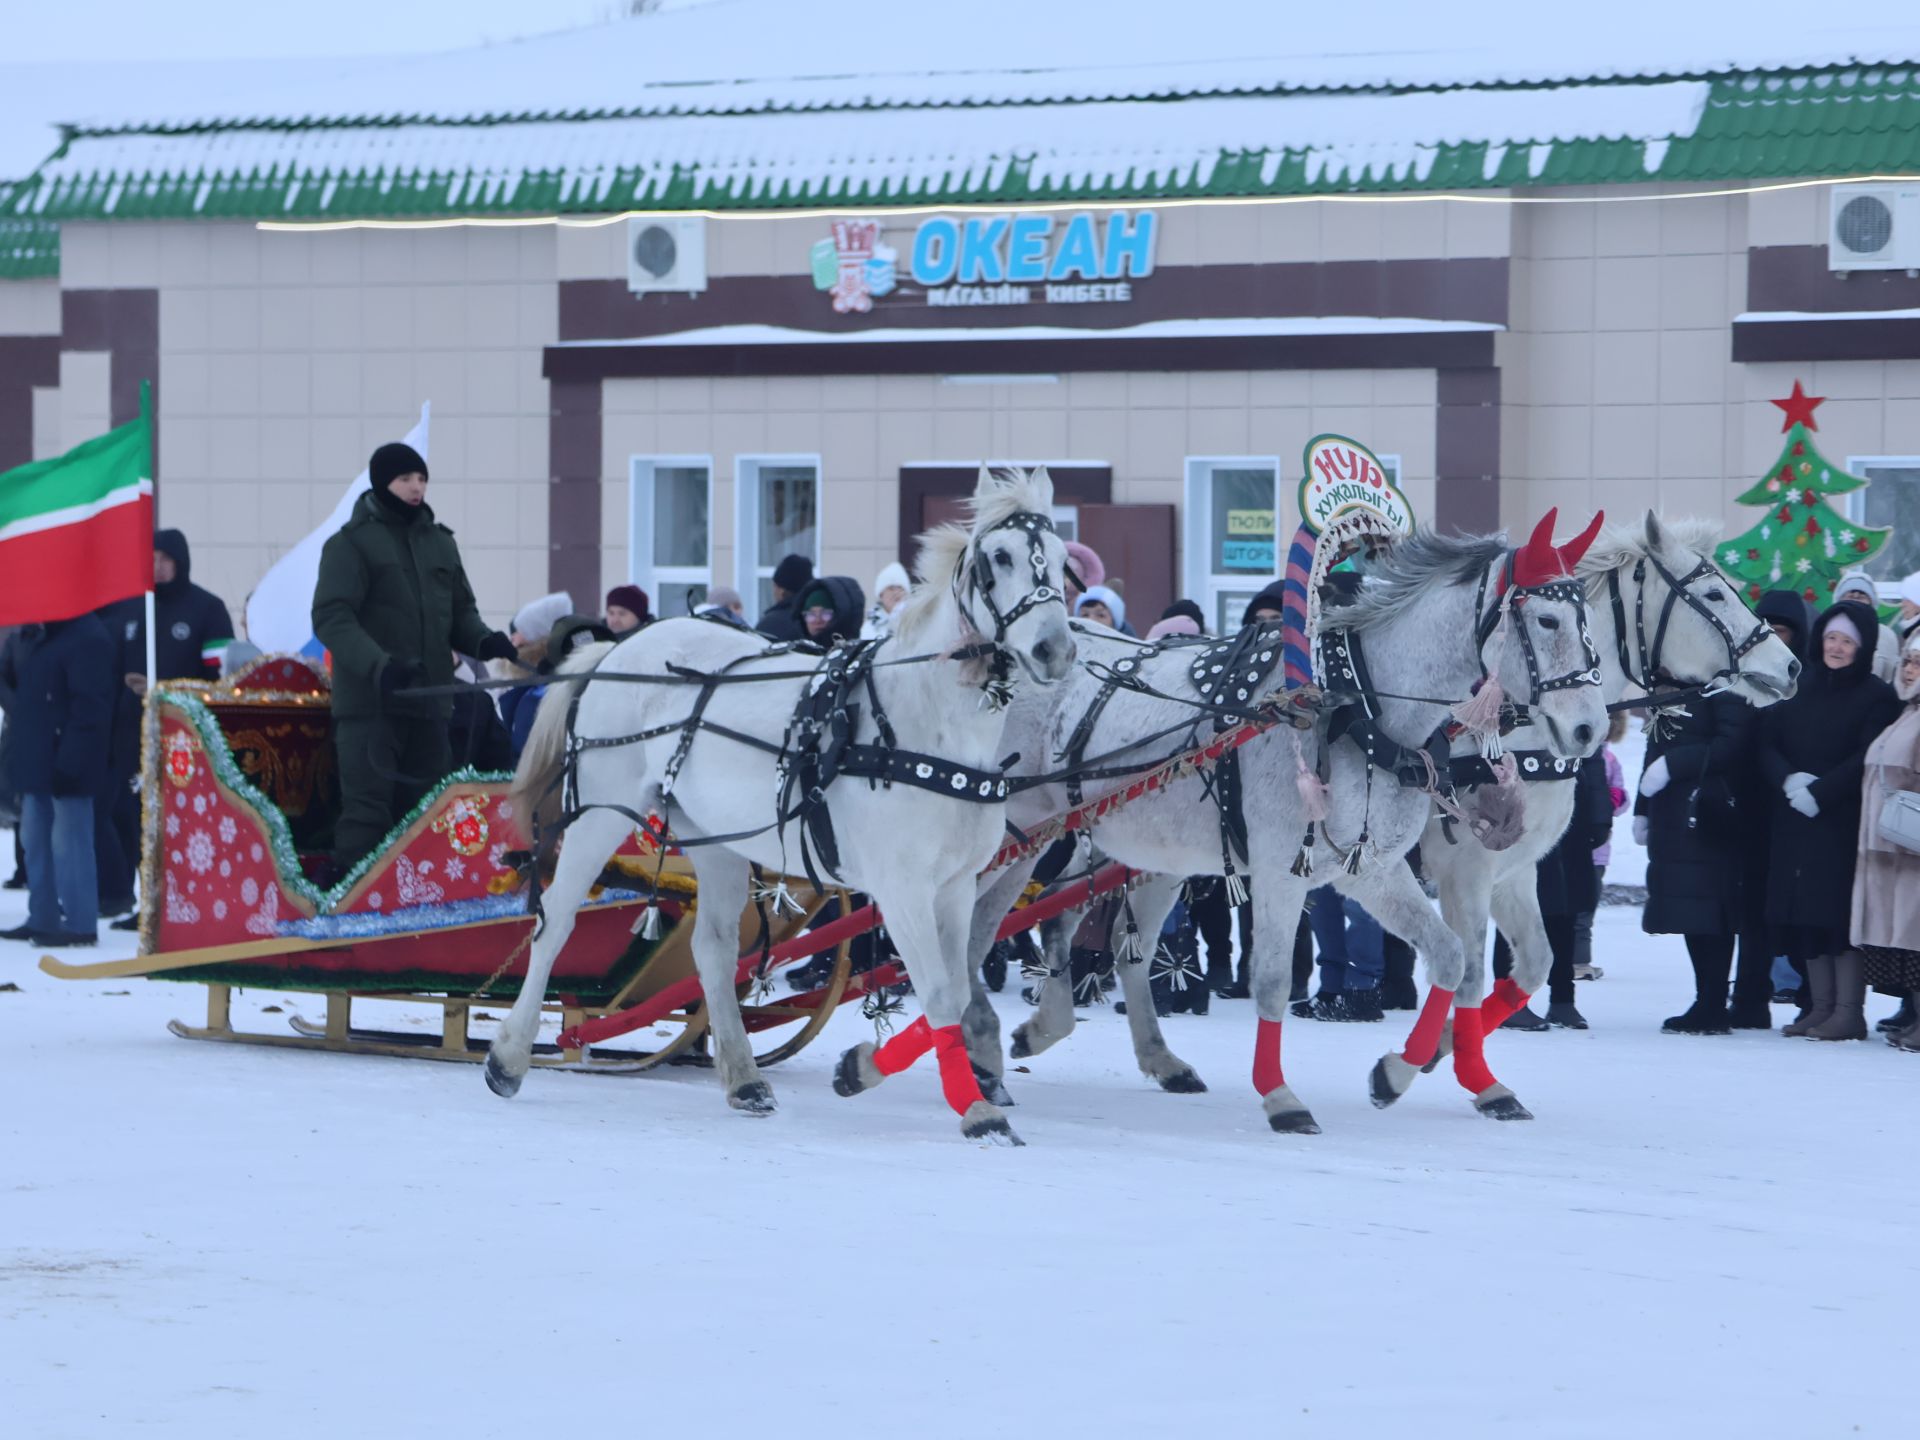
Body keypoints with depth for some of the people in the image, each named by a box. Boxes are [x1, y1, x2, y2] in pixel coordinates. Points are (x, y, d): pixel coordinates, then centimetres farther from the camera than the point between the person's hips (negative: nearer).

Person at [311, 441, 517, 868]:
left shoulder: (440, 541, 15)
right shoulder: (351, 543, -3)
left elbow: (460, 612, 20)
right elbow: (331, 618, -12)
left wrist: (484, 641, -3)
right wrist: (377, 665, -28)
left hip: (429, 701, 6)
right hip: (369, 702, -6)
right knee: (367, 815, -10)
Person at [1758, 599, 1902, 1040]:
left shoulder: (1877, 697, -3)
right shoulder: (1798, 687, 11)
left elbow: (1867, 760, -12)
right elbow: (1767, 743, 6)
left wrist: (1820, 792, -17)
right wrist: (1788, 780, -12)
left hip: (1844, 825, -5)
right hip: (1794, 822, 5)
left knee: (1840, 912, -8)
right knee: (1802, 914, 4)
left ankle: (1848, 1011, -7)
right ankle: (1820, 1005, 10)